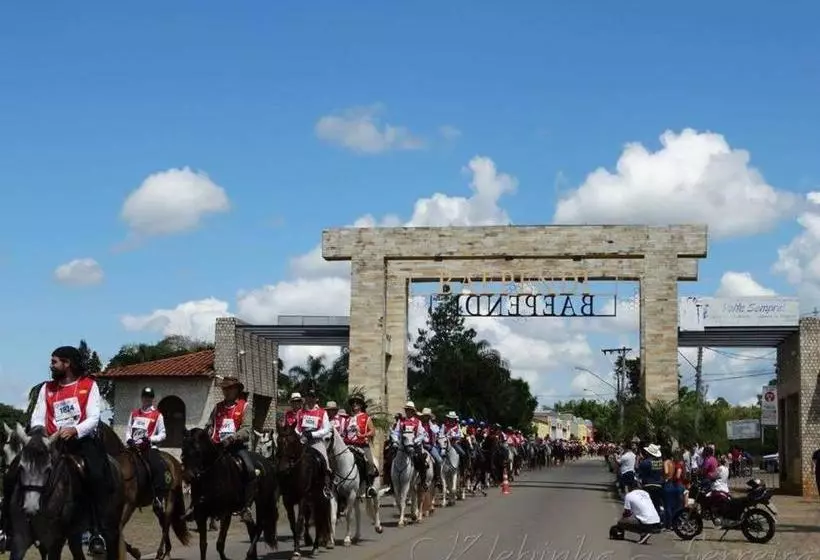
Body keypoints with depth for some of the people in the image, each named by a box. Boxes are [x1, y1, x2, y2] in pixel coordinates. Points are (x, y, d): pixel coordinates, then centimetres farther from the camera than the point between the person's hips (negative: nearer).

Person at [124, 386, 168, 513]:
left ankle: (158, 499, -24)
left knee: (158, 467, -26)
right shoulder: (134, 413, 17)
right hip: (133, 447, 4)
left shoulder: (157, 415, 5)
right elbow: (128, 429, 17)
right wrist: (129, 439, -4)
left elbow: (162, 434, 2)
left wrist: (150, 439, -14)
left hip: (149, 447, -4)